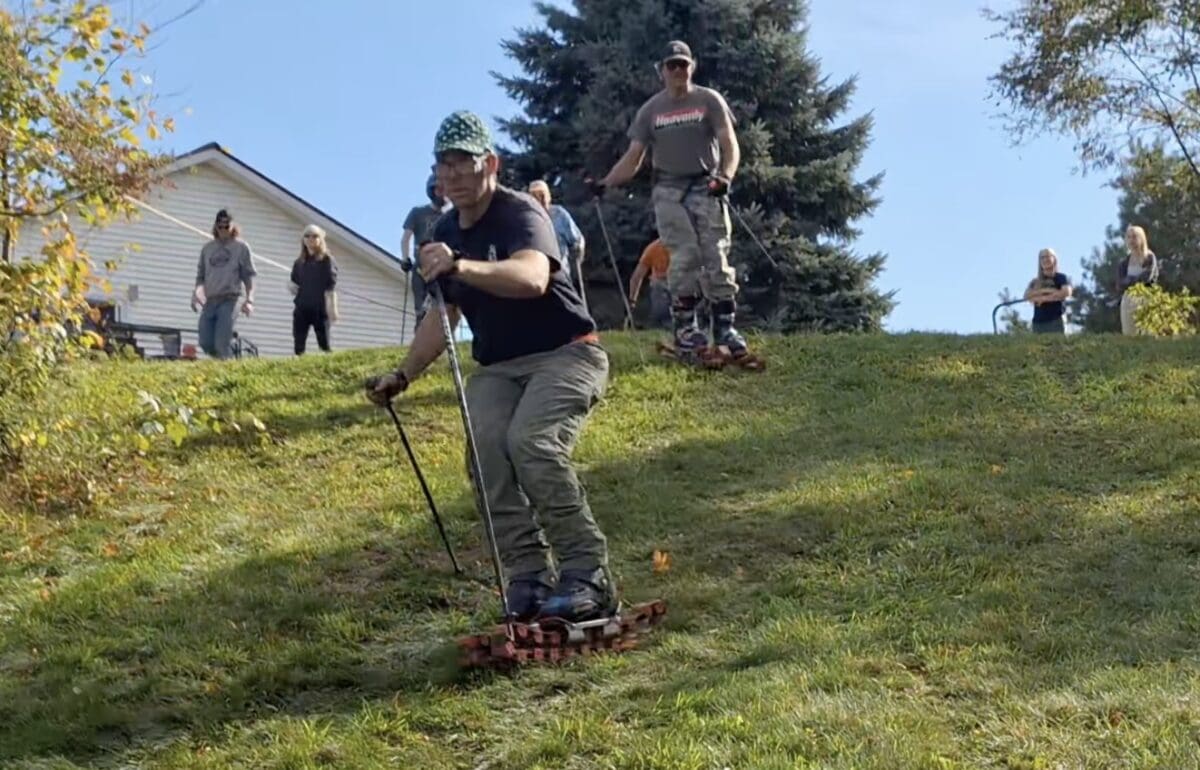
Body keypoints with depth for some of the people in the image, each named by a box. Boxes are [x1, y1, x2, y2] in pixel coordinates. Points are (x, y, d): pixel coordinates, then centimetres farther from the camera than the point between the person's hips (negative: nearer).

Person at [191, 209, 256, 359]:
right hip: (209, 301, 5)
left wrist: (249, 300, -9)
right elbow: (201, 275, 19)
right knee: (206, 343, -2)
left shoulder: (241, 247, 5)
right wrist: (196, 292, 0)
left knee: (222, 344, -14)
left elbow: (248, 276, 2)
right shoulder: (207, 248, 16)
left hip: (229, 300, -4)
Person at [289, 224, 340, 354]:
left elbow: (331, 286, -7)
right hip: (301, 308, 5)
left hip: (320, 309, -5)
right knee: (299, 346, -1)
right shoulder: (299, 262, 16)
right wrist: (290, 285, -2)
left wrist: (333, 308, -16)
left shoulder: (326, 260, 1)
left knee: (324, 344, -5)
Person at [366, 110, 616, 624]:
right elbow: (442, 317, 22)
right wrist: (402, 376, 13)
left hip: (565, 355, -6)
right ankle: (528, 579, -17)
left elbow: (532, 278, -37)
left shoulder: (521, 214, -14)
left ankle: (587, 575, -23)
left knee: (531, 442, -31)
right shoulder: (445, 236, 10)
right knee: (486, 449, -21)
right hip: (497, 369, 6)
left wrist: (462, 267, -52)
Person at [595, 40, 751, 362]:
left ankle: (725, 328, -8)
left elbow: (730, 145, -4)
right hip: (670, 192, 1)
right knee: (684, 258, -10)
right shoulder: (651, 110, 12)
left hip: (707, 188, -1)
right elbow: (633, 157, 10)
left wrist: (725, 176, -24)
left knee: (716, 259, -8)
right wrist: (605, 183, -6)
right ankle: (684, 327, -7)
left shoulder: (709, 100, 6)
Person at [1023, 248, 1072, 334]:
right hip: (1038, 322, 3)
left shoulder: (1061, 278, 8)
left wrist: (1044, 298, -6)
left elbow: (1066, 292, -9)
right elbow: (1027, 295, 2)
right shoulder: (1035, 282, 18)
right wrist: (1045, 290, -11)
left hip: (1056, 320, -3)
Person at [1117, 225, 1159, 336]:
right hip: (1128, 300, 4)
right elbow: (1120, 285, 1)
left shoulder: (1150, 258, 2)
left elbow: (1148, 277, -12)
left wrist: (1129, 280, -1)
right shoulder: (1124, 263, 12)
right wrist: (1138, 280, -9)